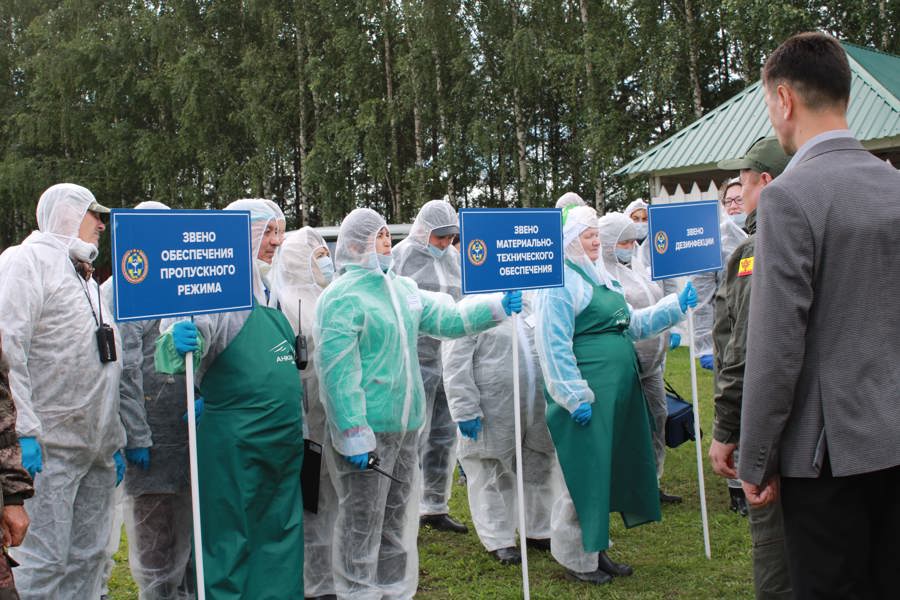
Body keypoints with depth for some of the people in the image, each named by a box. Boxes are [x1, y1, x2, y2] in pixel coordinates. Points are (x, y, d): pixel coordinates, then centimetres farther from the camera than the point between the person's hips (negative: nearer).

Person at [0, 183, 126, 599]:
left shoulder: (86, 277, 25)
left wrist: (116, 441, 19)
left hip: (96, 448, 8)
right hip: (50, 445, -8)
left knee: (88, 558, 9)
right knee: (43, 560, -8)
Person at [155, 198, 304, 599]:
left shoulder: (265, 290, 14)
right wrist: (177, 345, -43)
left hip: (284, 441, 8)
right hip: (235, 443, -8)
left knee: (280, 541, 14)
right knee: (231, 543, 0)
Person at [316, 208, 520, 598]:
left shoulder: (402, 288, 11)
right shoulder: (342, 296, -14)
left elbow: (446, 319, 15)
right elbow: (337, 372, -20)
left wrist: (498, 309, 3)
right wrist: (354, 435, -23)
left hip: (405, 426, 8)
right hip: (366, 431, -8)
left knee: (397, 519, 18)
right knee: (362, 525, 1)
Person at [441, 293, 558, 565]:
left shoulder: (529, 306, 14)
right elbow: (456, 367, -13)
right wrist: (466, 410, -18)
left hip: (538, 411, 7)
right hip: (494, 417, -6)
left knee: (540, 470, 14)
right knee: (494, 477, 3)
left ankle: (538, 531, 30)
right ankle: (499, 540, 15)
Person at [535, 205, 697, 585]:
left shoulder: (601, 278, 17)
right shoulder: (561, 282, -11)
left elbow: (632, 324, 24)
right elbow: (555, 346, -17)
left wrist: (676, 307, 15)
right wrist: (575, 397, -20)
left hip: (618, 393, 9)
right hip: (588, 393, -9)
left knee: (610, 471, 15)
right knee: (585, 474, -1)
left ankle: (596, 549, 28)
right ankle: (575, 558, 13)